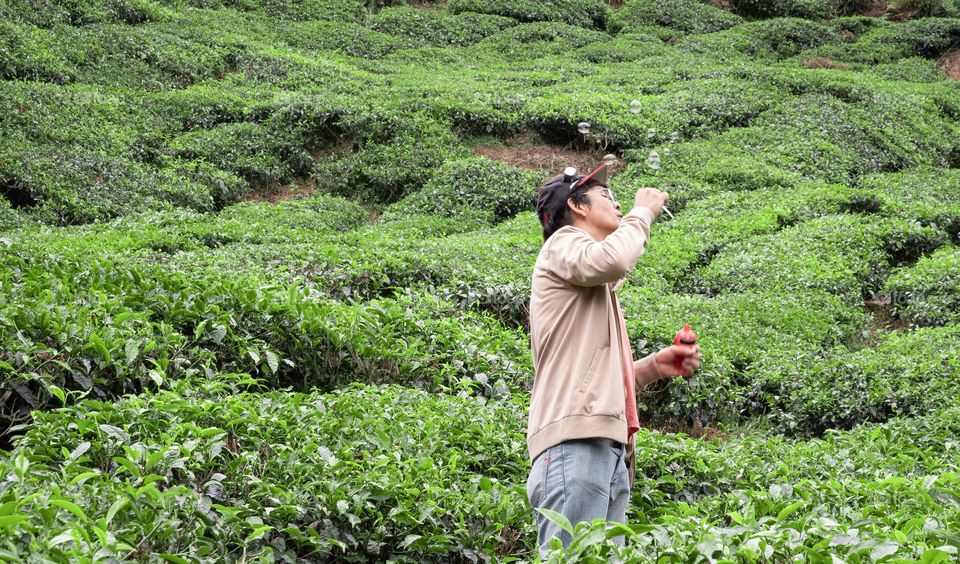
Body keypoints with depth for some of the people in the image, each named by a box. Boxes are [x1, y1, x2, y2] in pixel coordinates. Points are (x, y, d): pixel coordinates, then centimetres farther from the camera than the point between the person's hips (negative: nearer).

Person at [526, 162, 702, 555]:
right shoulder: (564, 244, 8)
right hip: (575, 442, -9)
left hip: (609, 449, 9)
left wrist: (655, 366, 15)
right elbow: (612, 260, -17)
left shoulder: (597, 290, 34)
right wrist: (643, 212, 2)